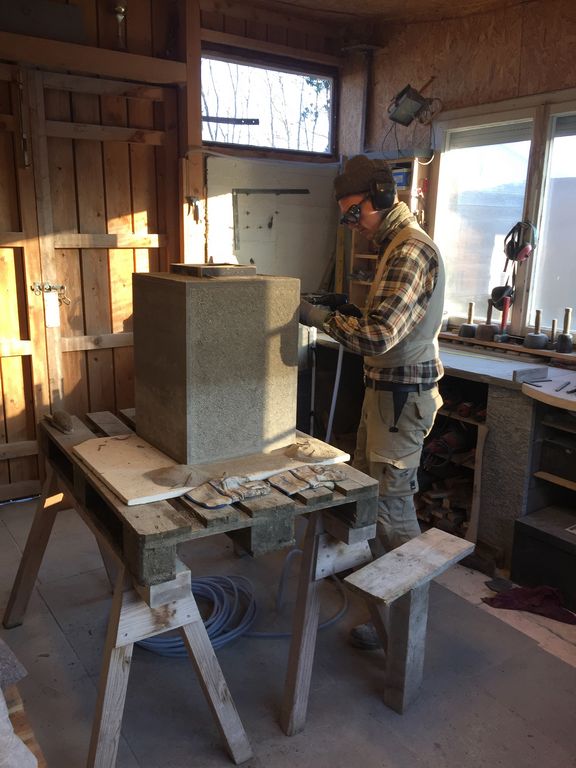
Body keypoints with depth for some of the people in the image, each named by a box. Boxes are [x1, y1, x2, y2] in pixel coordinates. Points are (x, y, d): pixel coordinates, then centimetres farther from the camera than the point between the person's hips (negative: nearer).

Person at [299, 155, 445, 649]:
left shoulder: (410, 251, -20)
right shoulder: (396, 245, 14)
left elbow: (379, 335, -29)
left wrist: (324, 318, -19)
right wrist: (352, 315, 9)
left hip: (403, 393, -11)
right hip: (387, 386, 11)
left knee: (392, 501, -2)